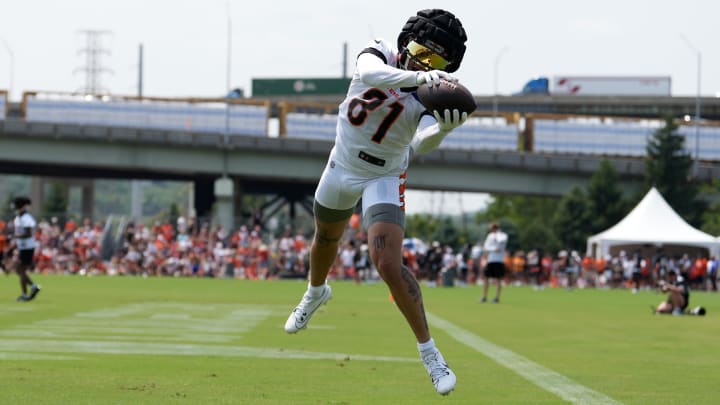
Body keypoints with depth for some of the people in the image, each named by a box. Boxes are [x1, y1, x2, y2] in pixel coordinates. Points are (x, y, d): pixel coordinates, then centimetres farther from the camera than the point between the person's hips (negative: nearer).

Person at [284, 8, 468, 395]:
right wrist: (417, 78, -62)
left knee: (388, 264, -22)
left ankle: (429, 352, -10)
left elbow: (421, 144, -41)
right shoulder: (380, 53, -20)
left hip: (384, 178, -3)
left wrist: (443, 128, -63)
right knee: (326, 238, 28)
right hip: (342, 165, 4)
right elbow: (369, 73, -45)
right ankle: (316, 292, 62)